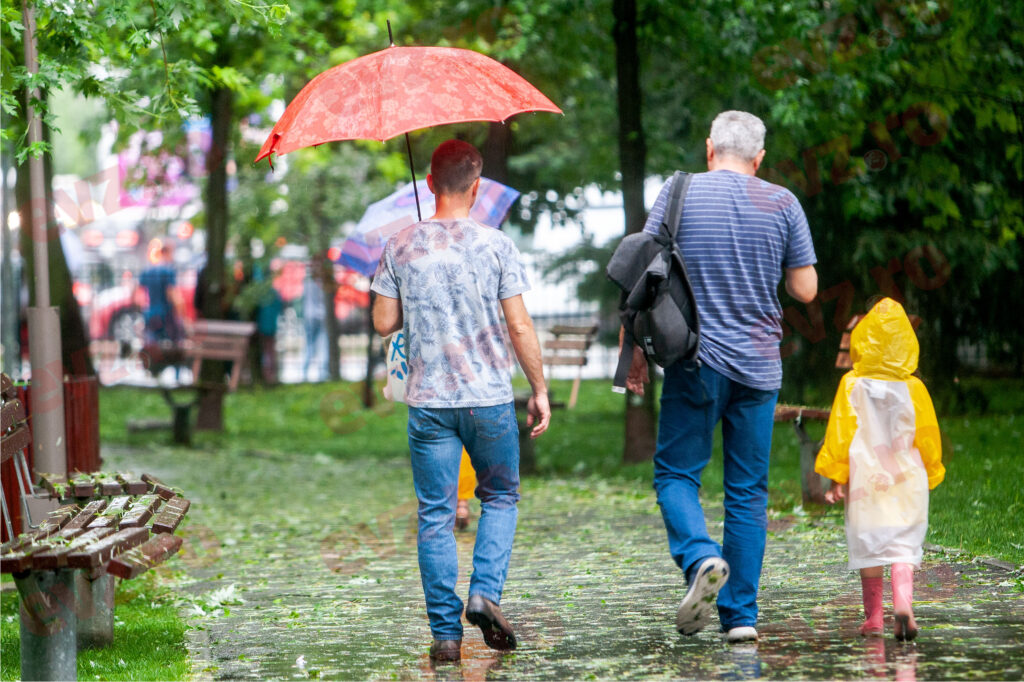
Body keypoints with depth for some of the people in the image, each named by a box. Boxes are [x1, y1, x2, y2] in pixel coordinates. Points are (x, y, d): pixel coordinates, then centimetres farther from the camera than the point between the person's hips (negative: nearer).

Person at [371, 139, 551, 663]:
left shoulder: (401, 247, 0)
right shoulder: (494, 245, -5)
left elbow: (383, 323, 2)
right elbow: (520, 327, -5)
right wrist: (539, 390, 4)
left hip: (427, 401, 1)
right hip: (489, 398, -1)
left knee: (435, 515, 5)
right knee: (500, 497, 17)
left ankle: (445, 632, 3)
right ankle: (486, 592, -3)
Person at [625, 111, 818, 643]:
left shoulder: (679, 193, -1)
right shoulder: (782, 203, 2)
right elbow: (805, 290, 3)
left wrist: (637, 353, 7)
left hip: (696, 362, -2)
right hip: (759, 366, 2)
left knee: (675, 473, 8)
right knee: (748, 492, 7)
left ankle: (701, 557, -19)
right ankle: (741, 613, 6)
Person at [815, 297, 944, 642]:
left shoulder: (853, 385, -4)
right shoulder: (913, 388, 0)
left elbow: (840, 432, -2)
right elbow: (927, 435, 7)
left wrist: (836, 477, 4)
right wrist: (930, 474, 20)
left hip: (864, 481, 0)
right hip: (906, 481, 1)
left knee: (868, 546, 8)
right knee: (903, 544, 2)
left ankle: (874, 619, 12)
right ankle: (903, 601, -23)